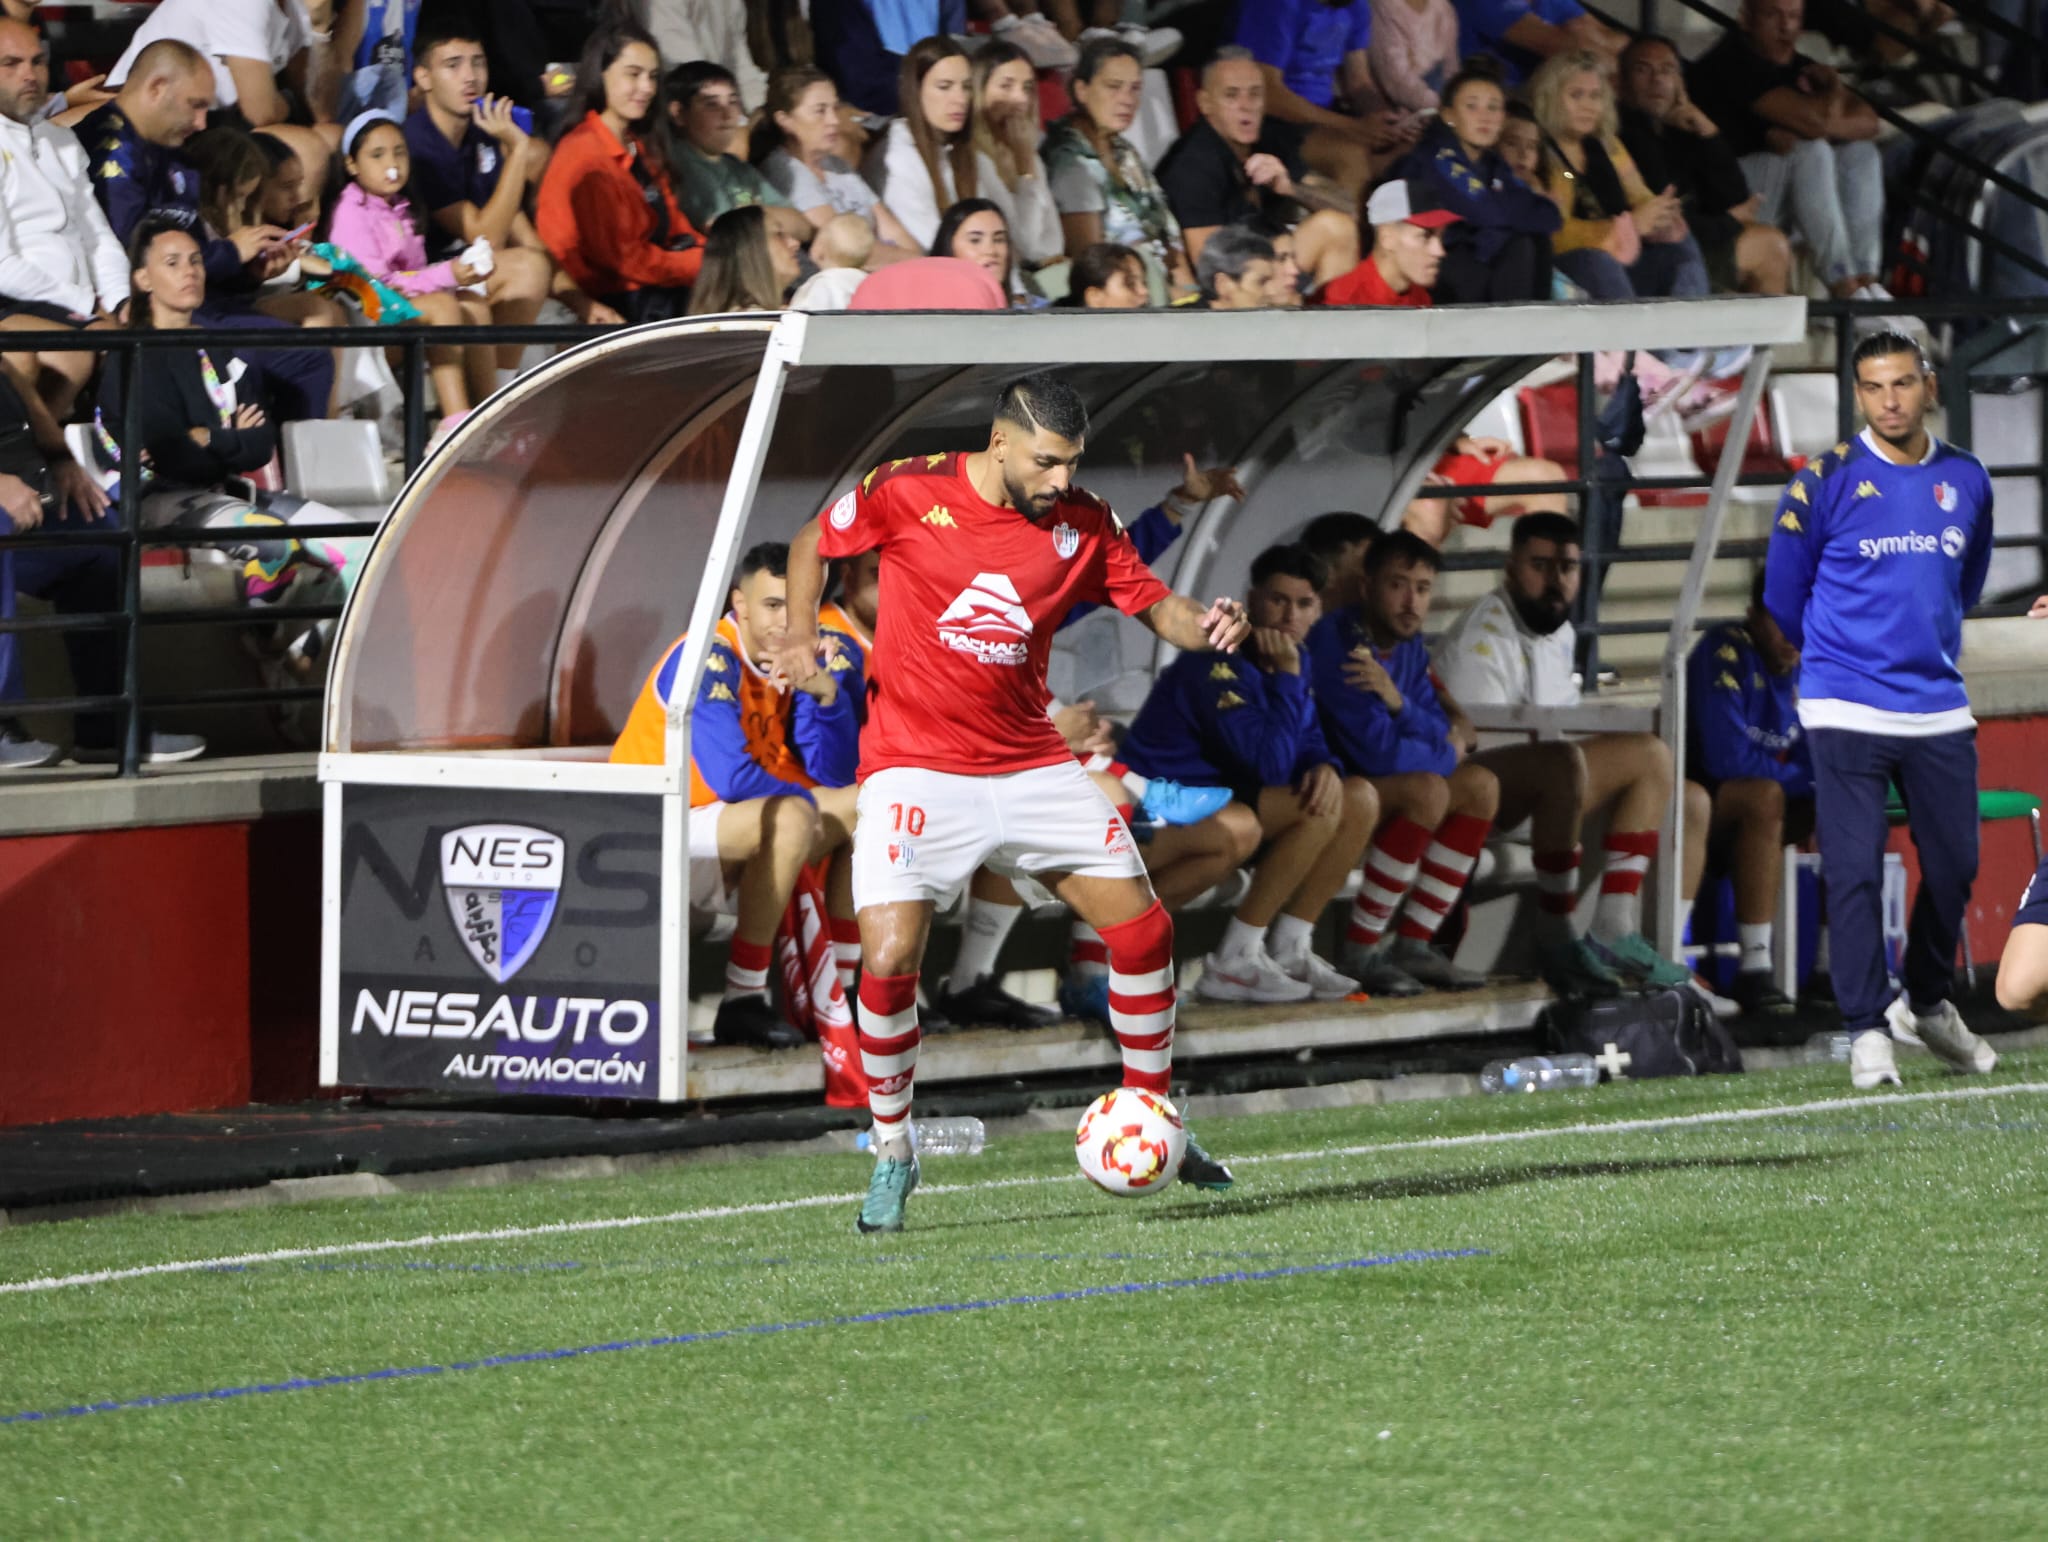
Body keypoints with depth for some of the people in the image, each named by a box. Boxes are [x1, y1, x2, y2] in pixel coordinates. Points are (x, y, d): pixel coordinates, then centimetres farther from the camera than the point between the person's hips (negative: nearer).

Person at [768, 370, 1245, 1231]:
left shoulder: (1082, 525, 0)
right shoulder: (907, 494, -8)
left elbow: (1152, 603, 5)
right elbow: (813, 542, 7)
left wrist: (1203, 625, -17)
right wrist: (800, 633, -7)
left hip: (1030, 765, 4)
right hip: (916, 766, -4)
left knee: (1141, 926, -1)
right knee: (890, 958, -18)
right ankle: (892, 1154, 4)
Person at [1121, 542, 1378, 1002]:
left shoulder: (1289, 660, 8)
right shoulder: (1218, 665, -22)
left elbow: (1308, 744, 12)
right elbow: (1271, 764, -27)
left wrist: (1324, 768, -12)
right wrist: (1287, 678, -21)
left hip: (1229, 797, 10)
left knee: (1360, 799, 1)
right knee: (1320, 808, -25)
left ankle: (1288, 951, 0)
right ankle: (1234, 962, -22)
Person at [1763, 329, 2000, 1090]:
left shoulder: (1966, 481, 5)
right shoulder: (1824, 482, -6)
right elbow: (1785, 595, 5)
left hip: (1939, 707, 4)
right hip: (1847, 711, -4)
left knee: (1955, 865, 8)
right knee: (1855, 871, -7)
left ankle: (1930, 1004, 29)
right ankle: (1867, 1030, 0)